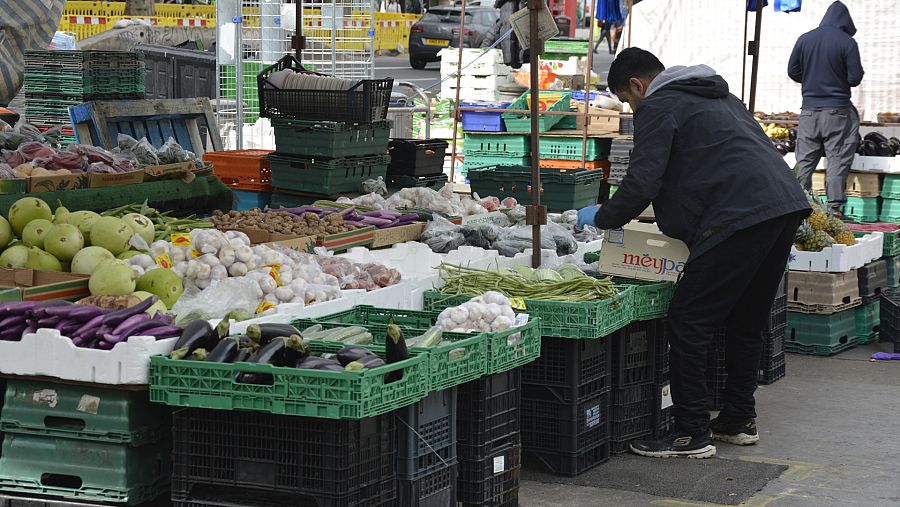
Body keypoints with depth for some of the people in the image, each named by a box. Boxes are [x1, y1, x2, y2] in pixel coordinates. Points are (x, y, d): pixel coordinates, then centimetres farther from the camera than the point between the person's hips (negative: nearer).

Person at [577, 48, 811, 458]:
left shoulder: (658, 107, 2)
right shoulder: (718, 97, 30)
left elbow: (641, 183, -7)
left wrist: (602, 218, 9)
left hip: (738, 217, -9)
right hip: (787, 206, 10)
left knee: (688, 325, -4)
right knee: (747, 321, 20)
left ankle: (692, 433, -3)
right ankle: (739, 420, 28)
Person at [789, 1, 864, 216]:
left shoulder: (804, 39, 3)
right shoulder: (847, 43, -8)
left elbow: (792, 71, 8)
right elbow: (855, 79, -7)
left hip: (809, 108, 3)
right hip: (837, 110, -3)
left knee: (805, 160, 8)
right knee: (837, 159, 1)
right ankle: (834, 206, -2)